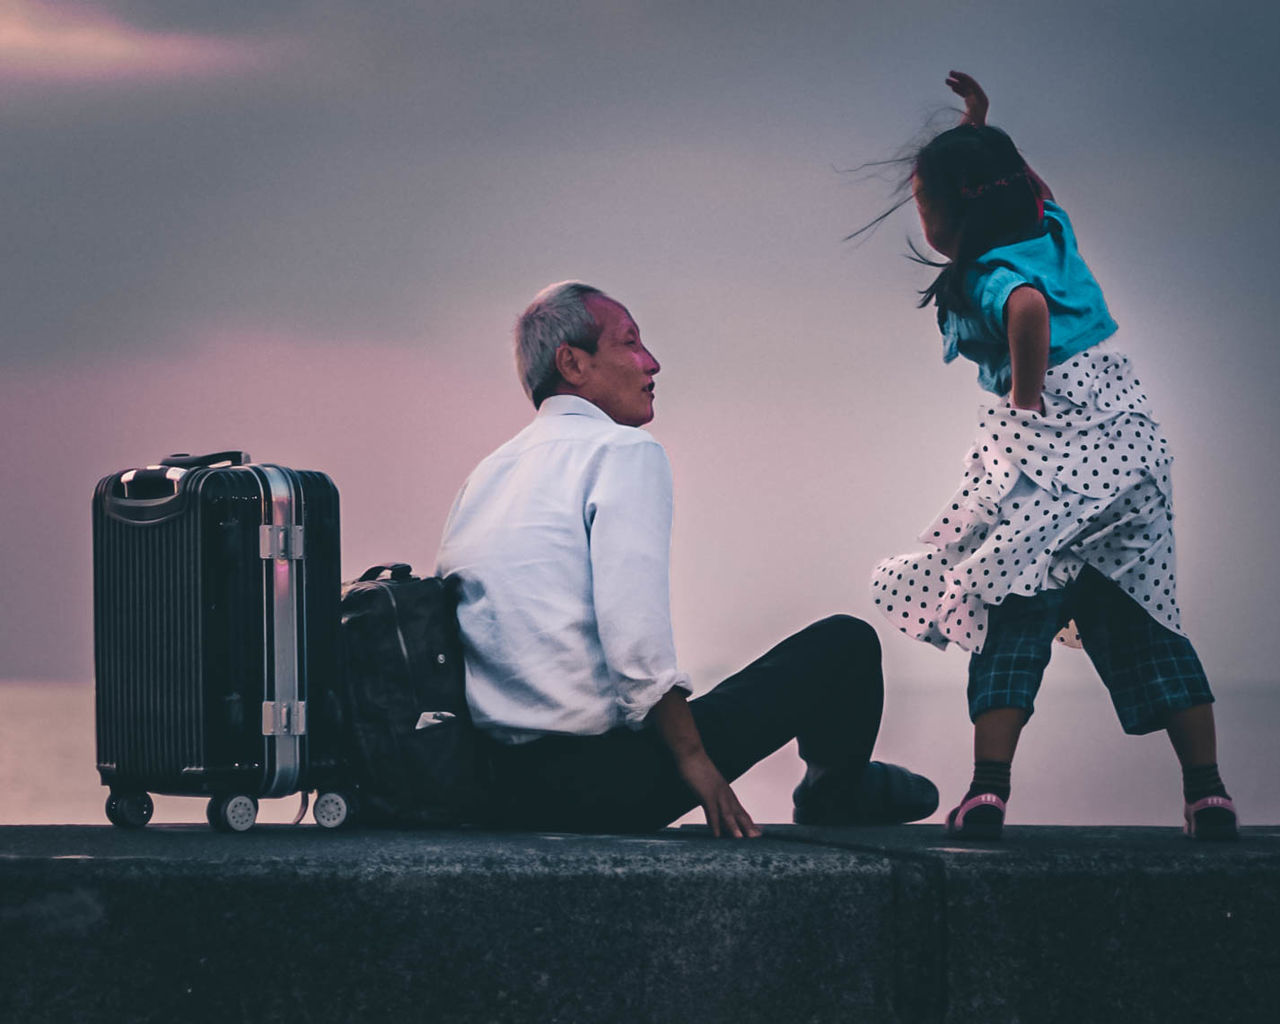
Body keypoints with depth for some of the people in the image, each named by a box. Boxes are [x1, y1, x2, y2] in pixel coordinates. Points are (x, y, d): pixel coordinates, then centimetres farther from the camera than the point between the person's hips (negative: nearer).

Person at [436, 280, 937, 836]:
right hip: (597, 779, -9)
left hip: (501, 786, 9)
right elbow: (634, 632, -20)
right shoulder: (625, 451, -8)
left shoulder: (484, 475, 16)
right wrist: (694, 760, -11)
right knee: (846, 643, 7)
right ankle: (832, 797, 34)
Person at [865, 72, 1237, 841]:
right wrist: (980, 130, 41)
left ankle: (989, 791, -6)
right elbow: (1025, 184, 36)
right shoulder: (1051, 227, 11)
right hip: (1132, 439, 7)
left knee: (1015, 620, 1)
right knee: (1144, 621, 9)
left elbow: (1029, 306, -35)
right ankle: (1208, 792, 2)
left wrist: (1026, 394, -24)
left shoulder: (990, 278, -11)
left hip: (1050, 451, -7)